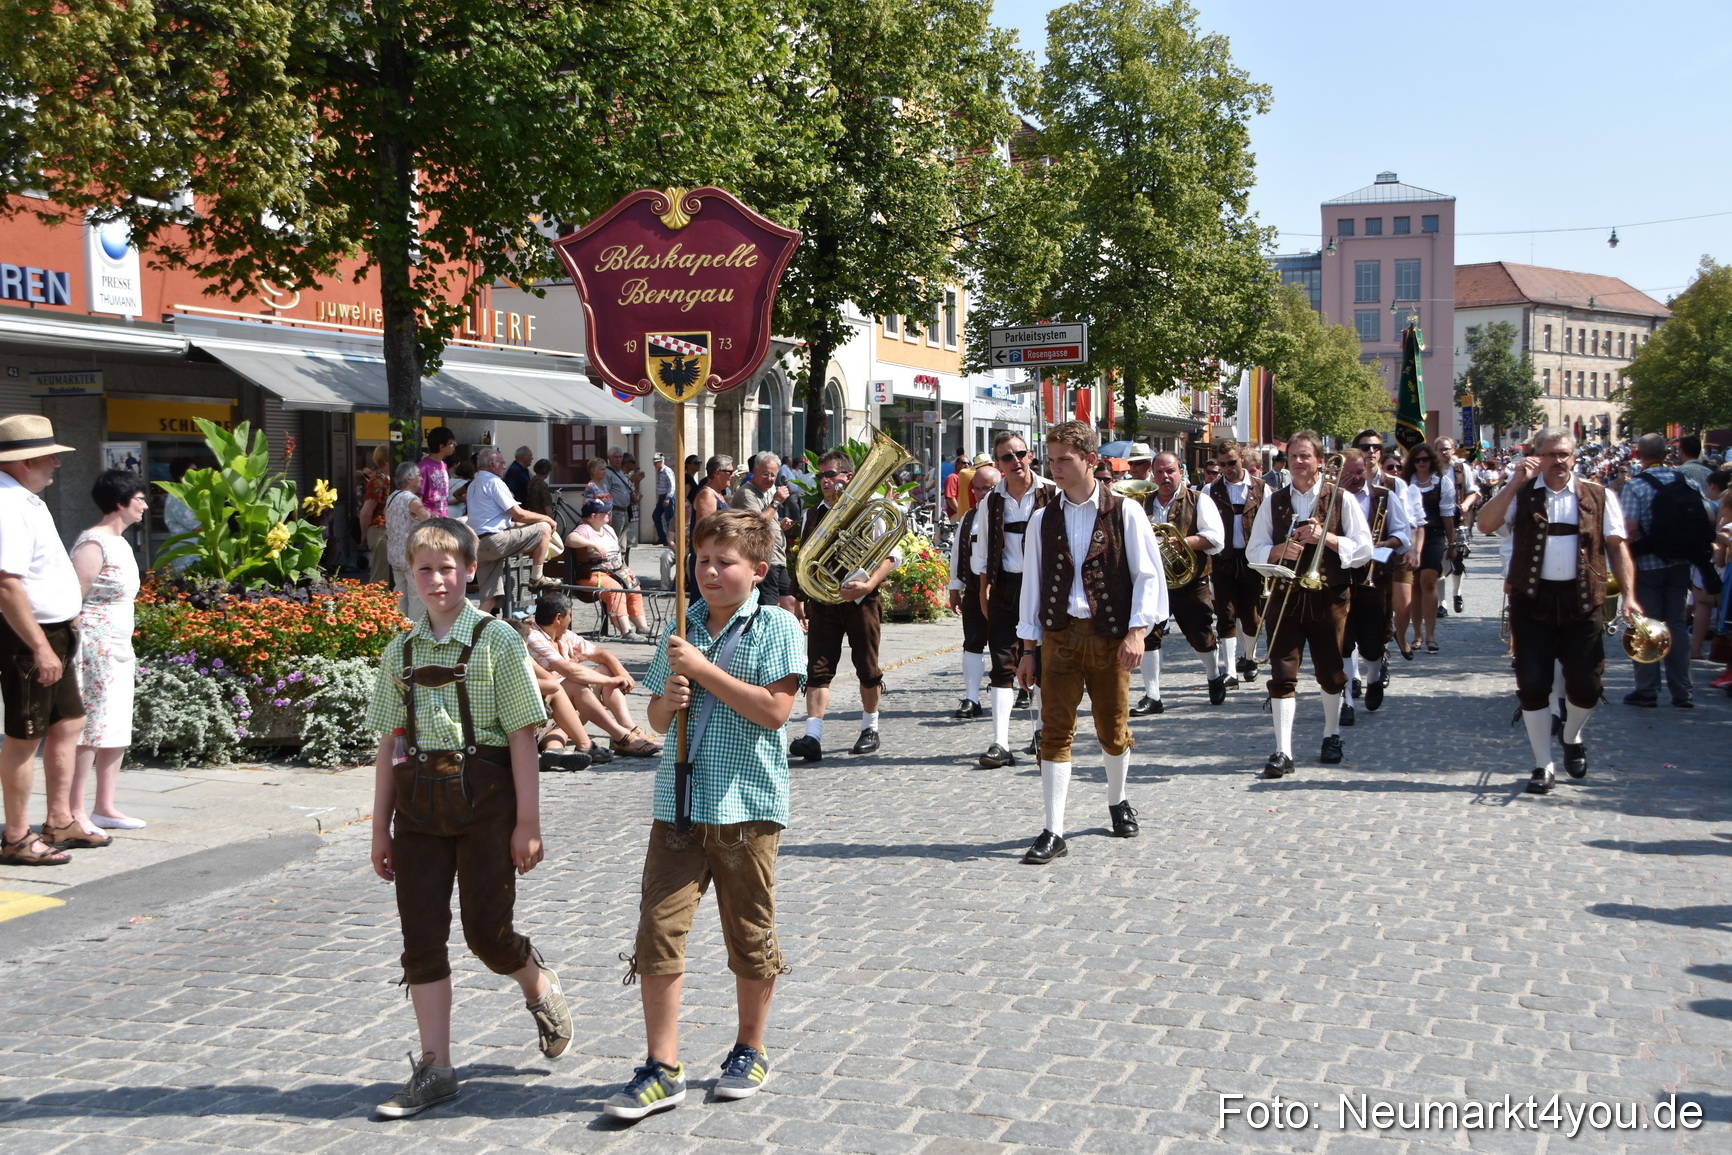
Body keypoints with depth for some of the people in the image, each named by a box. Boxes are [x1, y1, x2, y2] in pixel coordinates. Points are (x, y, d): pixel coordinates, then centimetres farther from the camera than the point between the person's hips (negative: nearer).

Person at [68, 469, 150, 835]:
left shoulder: (120, 543, 15)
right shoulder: (93, 545, -14)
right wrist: (74, 651, -21)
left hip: (117, 651, 10)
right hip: (94, 650, -10)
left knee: (116, 732, 10)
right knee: (89, 729, -9)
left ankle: (105, 808, 17)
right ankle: (73, 813, -6)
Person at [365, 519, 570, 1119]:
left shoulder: (497, 641, -5)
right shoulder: (400, 652, 9)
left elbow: (522, 735, -7)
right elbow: (390, 743, 12)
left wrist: (527, 822, -10)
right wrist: (380, 827, 11)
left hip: (484, 797, -4)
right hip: (419, 801, 4)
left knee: (486, 929, -1)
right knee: (421, 935, 3)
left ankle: (540, 987, 33)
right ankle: (435, 1069, 12)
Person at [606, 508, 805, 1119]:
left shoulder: (776, 626, -4)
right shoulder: (683, 628, 11)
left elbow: (775, 709, -16)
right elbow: (656, 718, 17)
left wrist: (703, 669, -16)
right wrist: (668, 698, -7)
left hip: (747, 807, -4)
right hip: (679, 803, 4)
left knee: (749, 936, 9)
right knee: (658, 931, -2)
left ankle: (750, 1051, 28)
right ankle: (663, 1069, 5)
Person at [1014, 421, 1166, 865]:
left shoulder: (1125, 512, -1)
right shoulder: (1043, 519, 8)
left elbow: (1149, 575, -2)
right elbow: (1032, 583, 11)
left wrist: (1137, 631, -12)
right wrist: (1028, 648, 8)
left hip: (1110, 637, -2)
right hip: (1059, 634, 2)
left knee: (1113, 730, 9)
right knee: (1055, 731, -5)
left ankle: (1117, 800, 37)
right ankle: (1054, 833, -3)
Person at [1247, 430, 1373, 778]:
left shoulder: (1340, 500, 0)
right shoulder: (1274, 502, 7)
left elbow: (1363, 549, -4)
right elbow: (1253, 550, 6)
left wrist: (1325, 537, -18)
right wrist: (1278, 551, -15)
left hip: (1328, 598, -1)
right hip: (1285, 599, 1)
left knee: (1331, 675, 11)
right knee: (1282, 674, -8)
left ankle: (1332, 736, 34)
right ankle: (1282, 752, -9)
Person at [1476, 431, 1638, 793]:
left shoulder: (1597, 496, 6)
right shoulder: (1521, 494, 3)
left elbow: (1616, 546, 6)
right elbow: (1485, 525, -11)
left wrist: (1629, 595, -3)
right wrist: (1515, 482, -15)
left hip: (1582, 601, 1)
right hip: (1532, 601, -1)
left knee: (1586, 686, 3)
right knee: (1533, 685, 0)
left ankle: (1572, 736, 36)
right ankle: (1544, 765, 14)